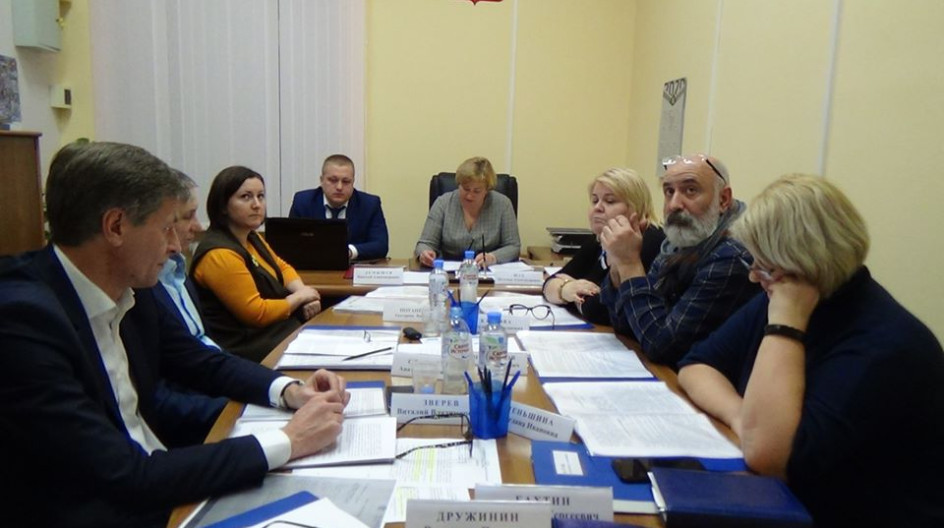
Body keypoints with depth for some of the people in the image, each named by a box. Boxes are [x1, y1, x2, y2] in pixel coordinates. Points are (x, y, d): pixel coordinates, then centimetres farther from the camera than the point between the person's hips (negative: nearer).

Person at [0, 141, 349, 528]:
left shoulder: (130, 288, -1)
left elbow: (203, 363, 12)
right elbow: (127, 479, -25)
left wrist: (289, 390, -6)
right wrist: (287, 442, -21)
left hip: (160, 484, 6)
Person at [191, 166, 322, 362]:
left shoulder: (251, 238, 7)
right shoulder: (219, 255, -21)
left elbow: (282, 267, 21)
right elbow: (257, 313, -22)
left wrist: (305, 291, 1)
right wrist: (298, 297, -8)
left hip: (276, 328, 9)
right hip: (246, 347, -9)